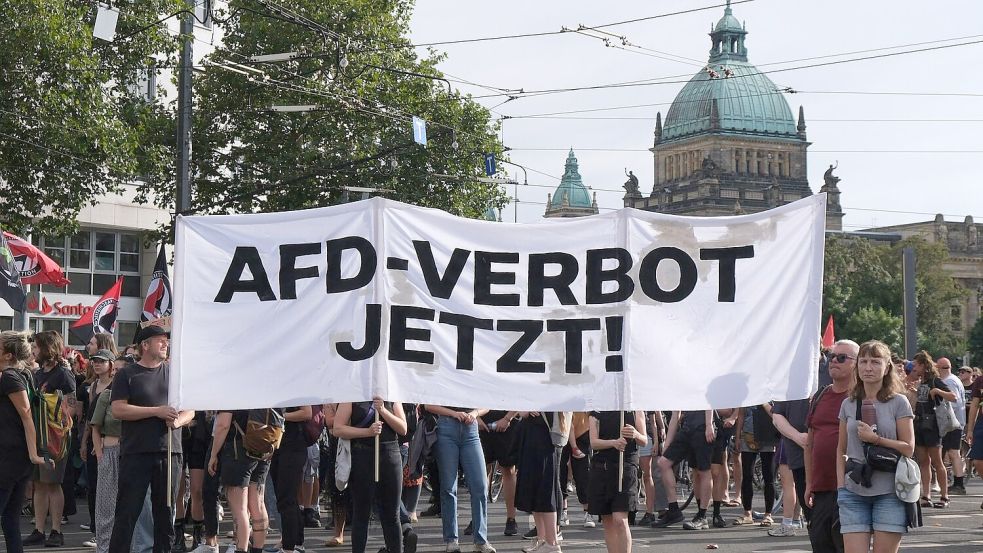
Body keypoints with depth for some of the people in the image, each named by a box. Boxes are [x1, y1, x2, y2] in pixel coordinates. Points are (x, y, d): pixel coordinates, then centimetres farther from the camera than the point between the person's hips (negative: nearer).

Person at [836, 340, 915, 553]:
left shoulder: (898, 403, 1)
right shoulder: (848, 404, 10)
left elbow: (908, 448, -2)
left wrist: (876, 439, -13)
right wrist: (841, 486, 4)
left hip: (889, 492, -3)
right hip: (853, 493, 3)